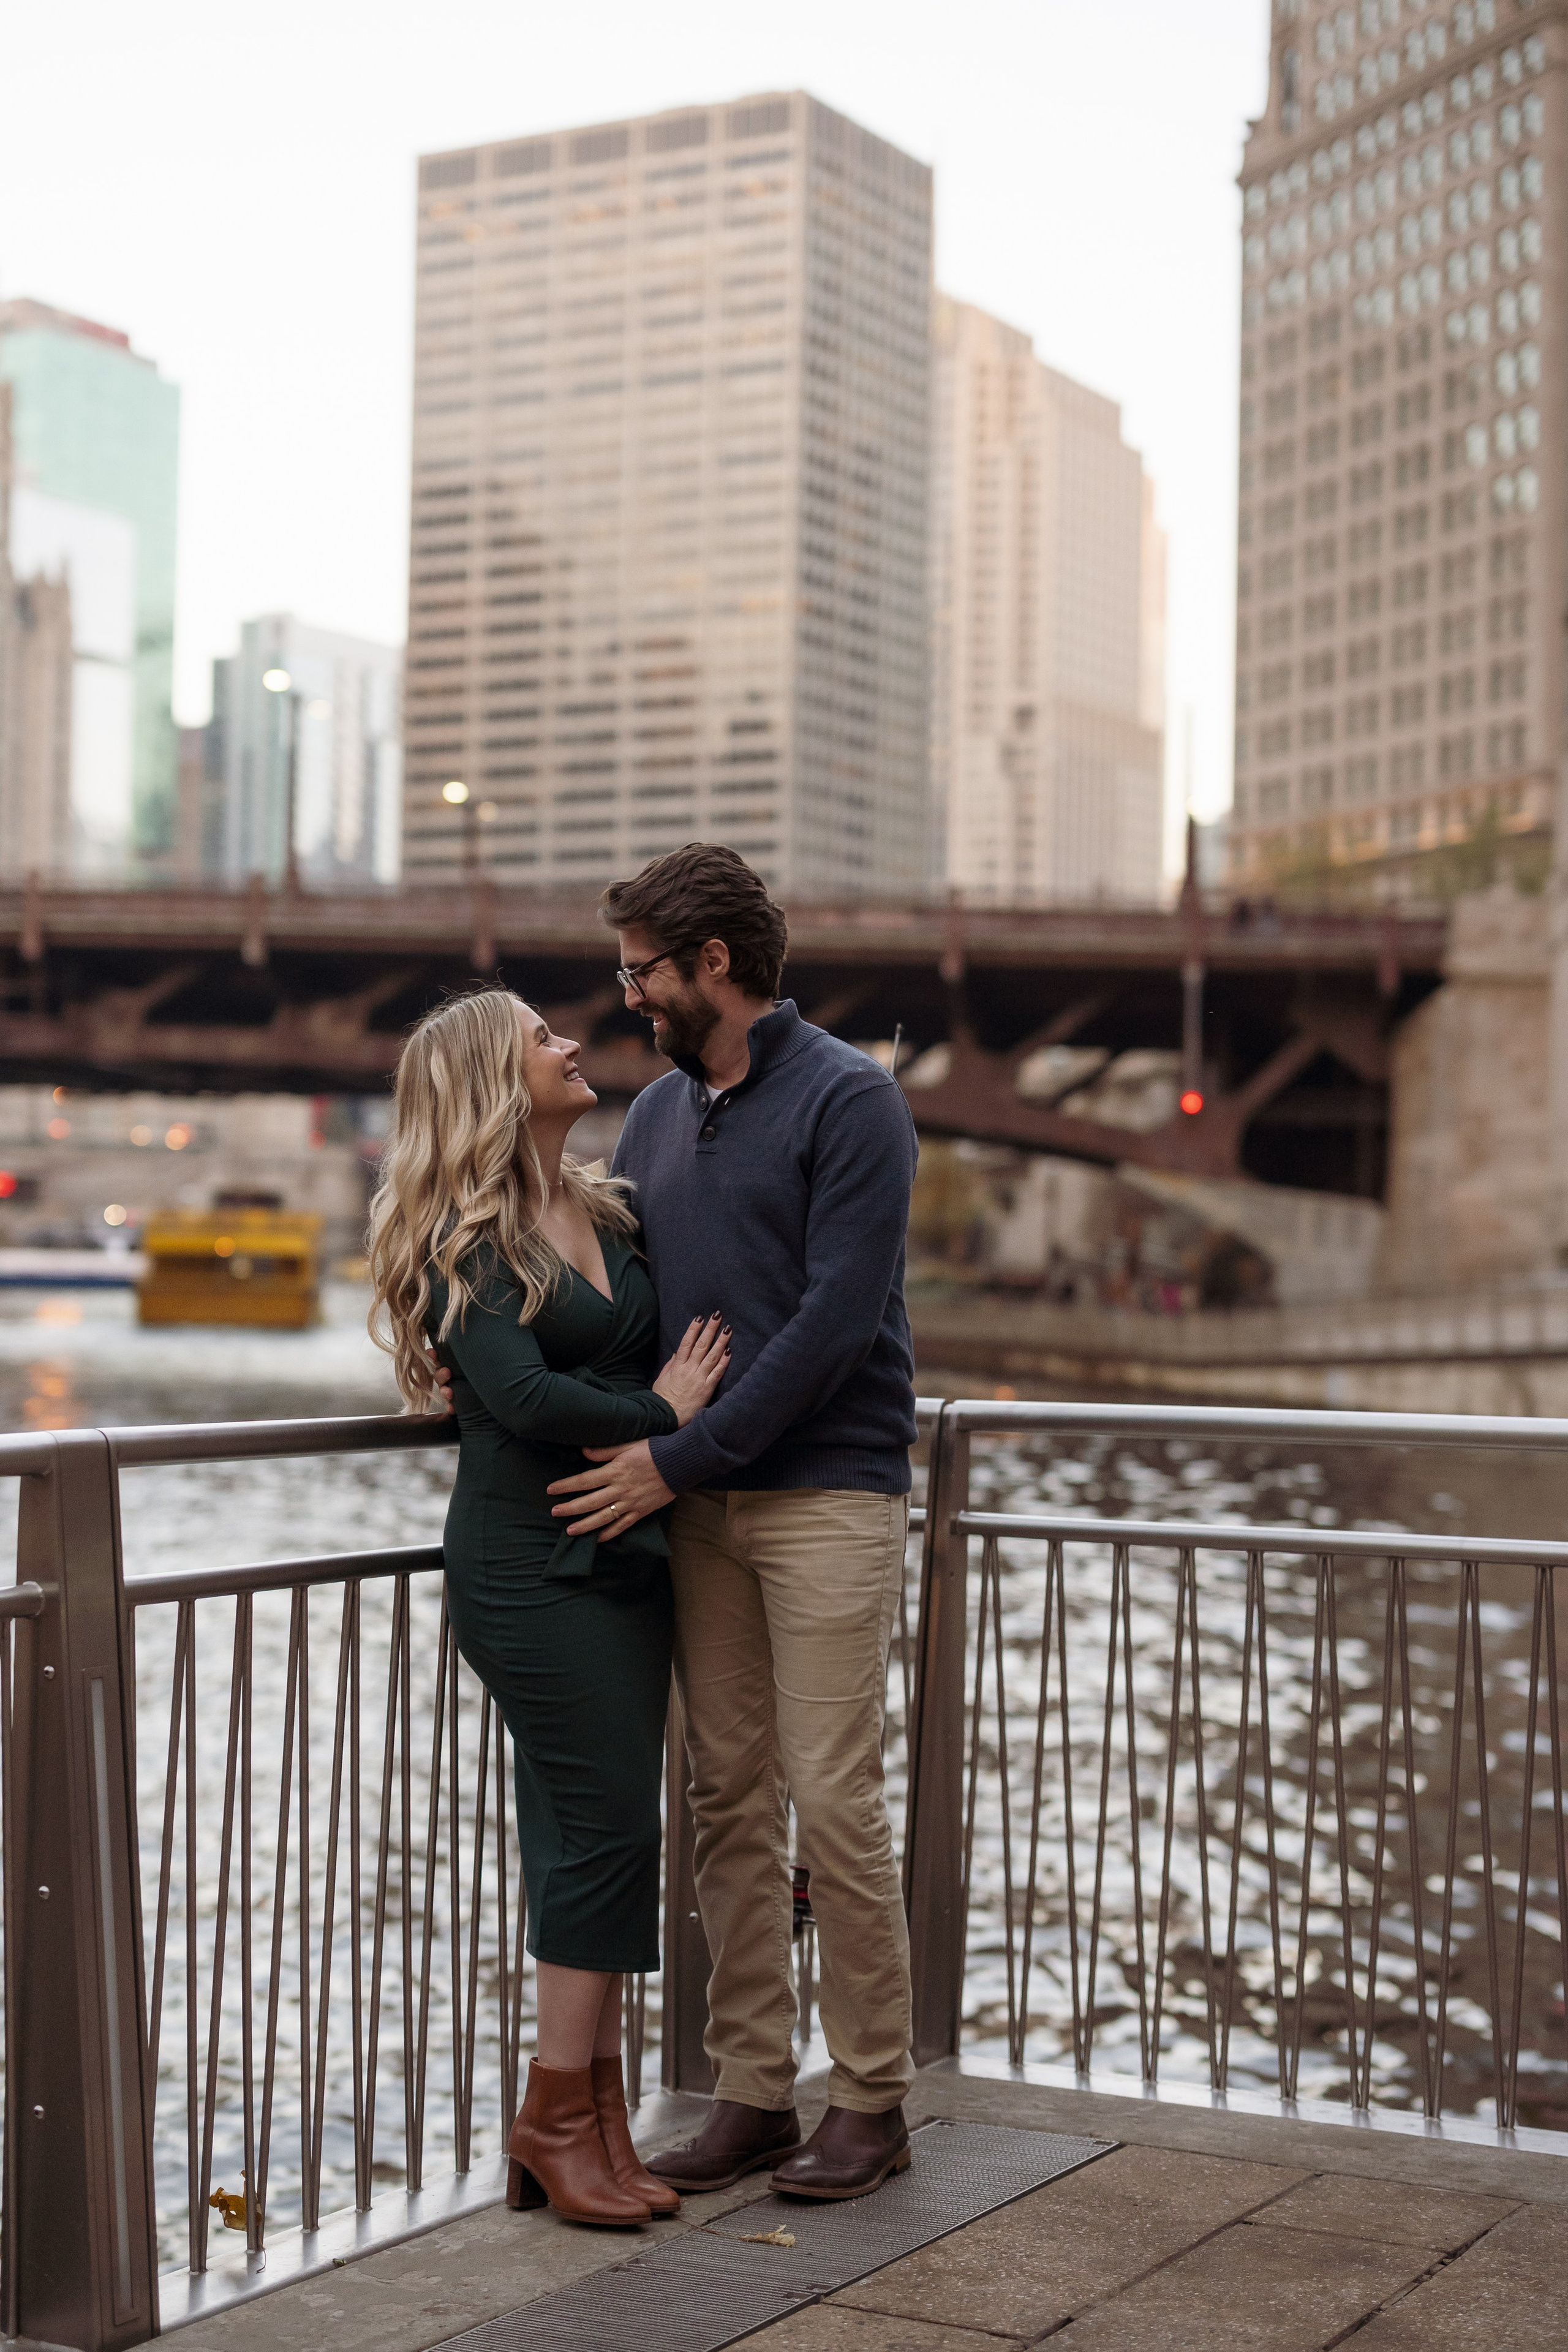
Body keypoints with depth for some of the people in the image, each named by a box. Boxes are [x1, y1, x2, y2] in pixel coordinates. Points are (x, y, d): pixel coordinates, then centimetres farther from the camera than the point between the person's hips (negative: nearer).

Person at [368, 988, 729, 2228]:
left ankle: (598, 2119, 13)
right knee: (607, 1824, -9)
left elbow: (682, 1343, 19)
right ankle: (557, 2122, 0)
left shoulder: (612, 1214, 15)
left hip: (626, 1555, 7)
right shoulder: (461, 1241, -7)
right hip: (533, 1560, -7)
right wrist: (661, 1411, -6)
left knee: (592, 1833, 7)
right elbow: (525, 1397, -18)